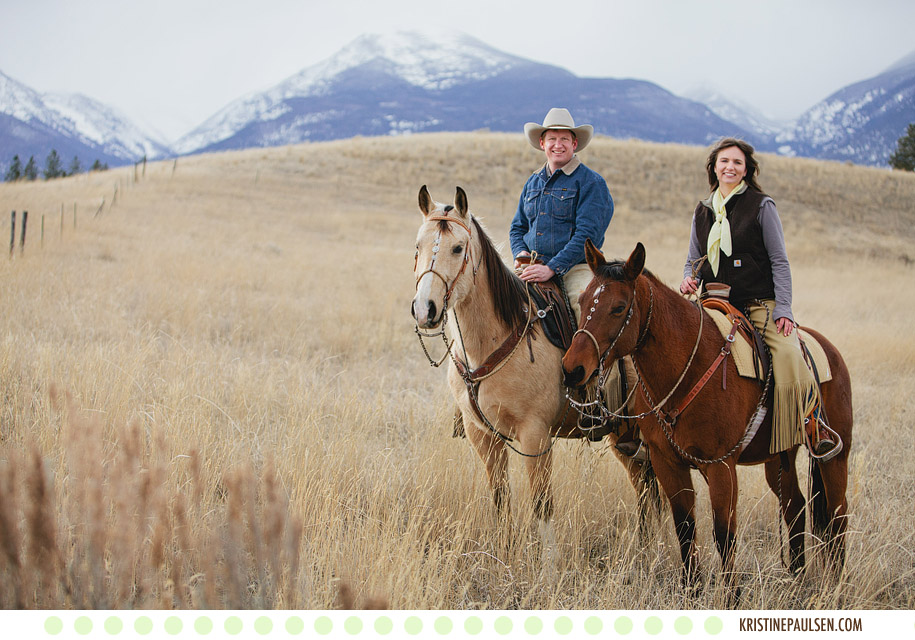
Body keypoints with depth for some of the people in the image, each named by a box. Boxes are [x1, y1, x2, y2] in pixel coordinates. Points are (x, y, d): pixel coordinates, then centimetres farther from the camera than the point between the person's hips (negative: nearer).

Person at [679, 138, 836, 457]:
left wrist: (783, 309, -13)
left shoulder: (761, 206, 0)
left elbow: (779, 261, -3)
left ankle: (814, 426, -19)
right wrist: (688, 279, -4)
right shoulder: (702, 212, 13)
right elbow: (694, 260, 21)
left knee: (788, 353, -30)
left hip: (760, 304, -5)